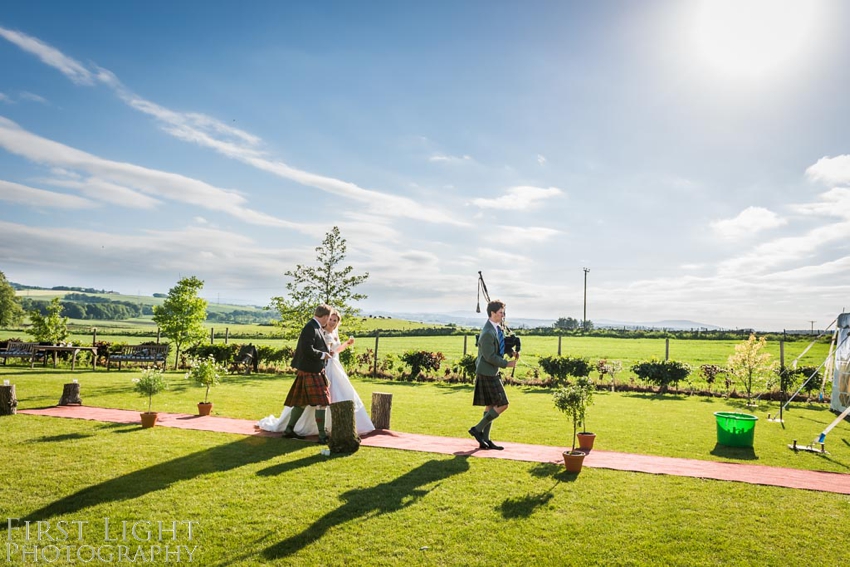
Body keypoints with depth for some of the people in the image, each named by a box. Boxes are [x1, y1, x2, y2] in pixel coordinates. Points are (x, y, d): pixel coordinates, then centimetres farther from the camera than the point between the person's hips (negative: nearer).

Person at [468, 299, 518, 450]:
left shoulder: (498, 327, 9)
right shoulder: (488, 333, -22)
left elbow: (501, 345, 23)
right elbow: (489, 356, -22)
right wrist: (506, 364, -13)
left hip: (491, 372, 10)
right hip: (487, 373, -10)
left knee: (490, 406, 12)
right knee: (502, 404, -7)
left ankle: (485, 440, 18)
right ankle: (477, 429, 3)